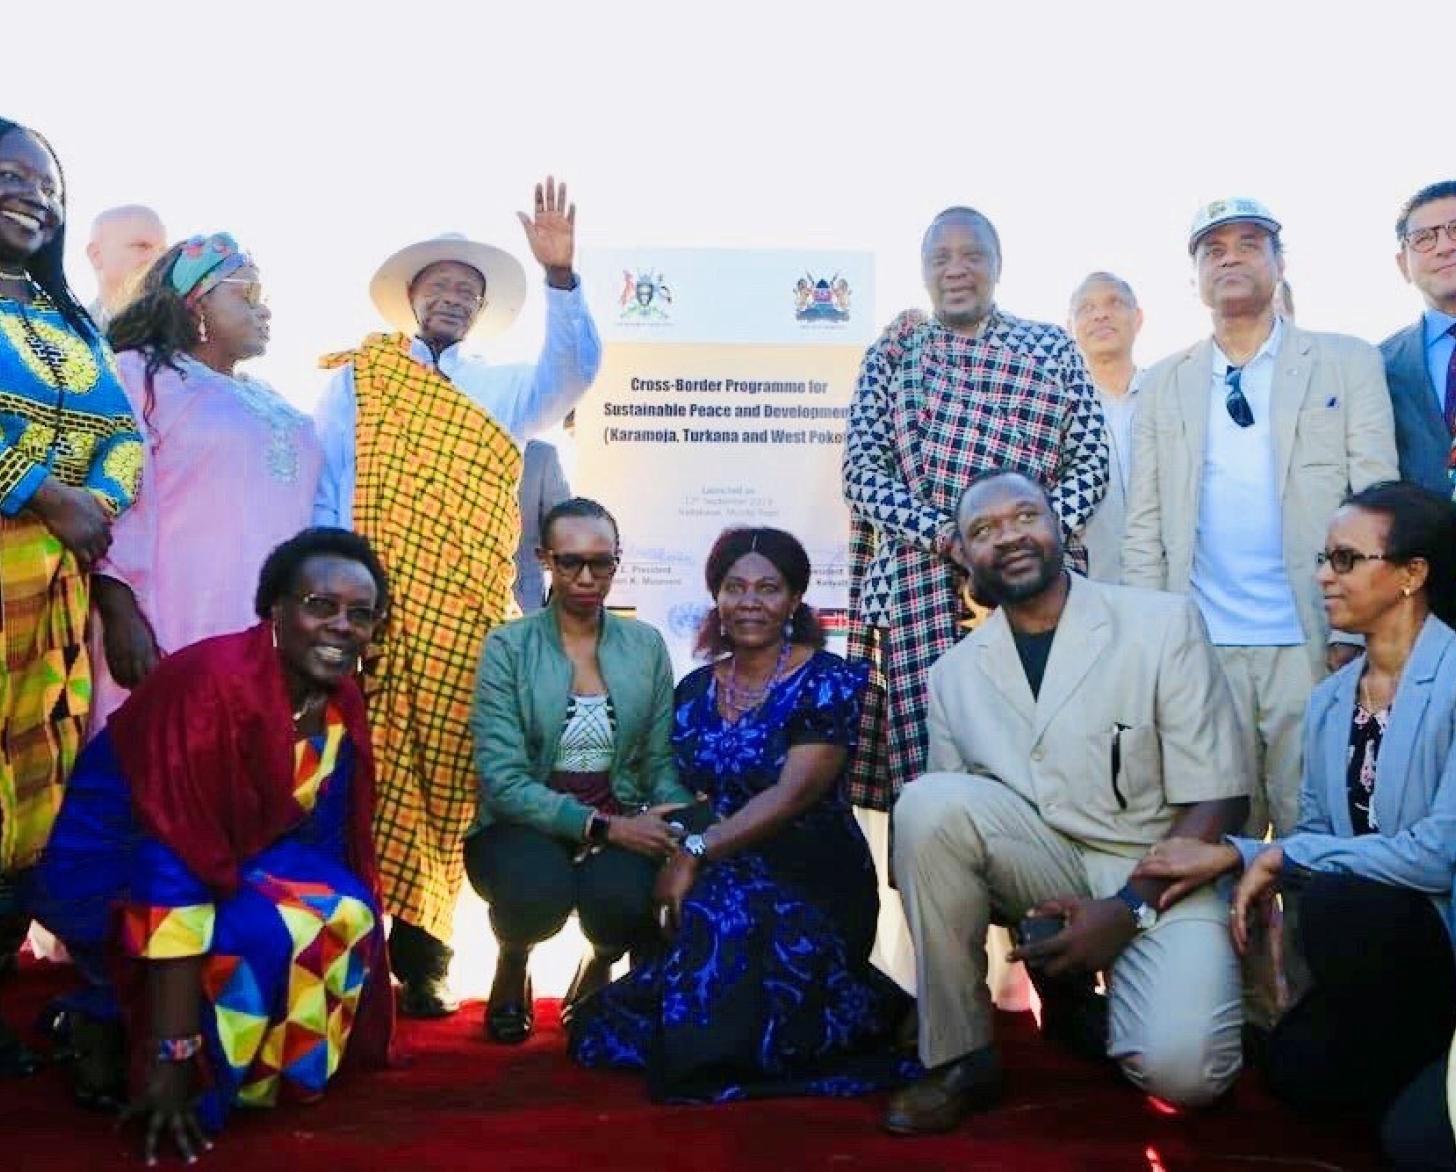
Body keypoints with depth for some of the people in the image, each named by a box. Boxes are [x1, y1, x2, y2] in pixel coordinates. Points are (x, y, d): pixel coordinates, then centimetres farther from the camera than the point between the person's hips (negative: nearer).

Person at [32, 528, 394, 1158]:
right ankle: (107, 1017, -4)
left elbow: (336, 846, 0)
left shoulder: (342, 702, -6)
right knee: (265, 934, -29)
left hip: (236, 864, 7)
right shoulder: (212, 683, -30)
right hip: (113, 869, -7)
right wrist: (171, 1055, -35)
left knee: (346, 915, -13)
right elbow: (173, 869, -34)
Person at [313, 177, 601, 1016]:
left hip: (467, 620, 2)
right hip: (367, 610, -2)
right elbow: (325, 481, 6)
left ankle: (420, 958, 10)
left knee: (444, 783, 2)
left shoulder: (507, 390, 19)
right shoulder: (357, 378, 14)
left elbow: (577, 371, 1)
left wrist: (560, 273, -12)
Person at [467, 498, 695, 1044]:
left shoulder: (646, 645, 5)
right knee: (541, 891, -35)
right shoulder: (507, 646, -5)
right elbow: (502, 778, -13)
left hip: (621, 823, 2)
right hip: (525, 824, -1)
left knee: (625, 897, -32)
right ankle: (513, 962, 5)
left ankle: (597, 969, 8)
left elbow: (663, 763, 4)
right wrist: (603, 826, -22)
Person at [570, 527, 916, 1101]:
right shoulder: (695, 690, 9)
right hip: (718, 882, 5)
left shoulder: (828, 682, -7)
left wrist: (696, 851, -20)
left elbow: (793, 793, -16)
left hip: (810, 884, -5)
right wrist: (672, 866, -11)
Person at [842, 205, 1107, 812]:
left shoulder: (1051, 349, 13)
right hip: (920, 587, 0)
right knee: (922, 773, -4)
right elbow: (862, 470, 4)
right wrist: (941, 533, -11)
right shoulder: (892, 353, 13)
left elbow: (1090, 462, 7)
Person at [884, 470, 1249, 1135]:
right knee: (929, 800, -26)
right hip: (1043, 876, 3)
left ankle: (1081, 1001, 8)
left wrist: (1129, 908, -18)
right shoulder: (954, 674, 3)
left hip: (1156, 879, -2)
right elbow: (939, 831, 6)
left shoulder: (1164, 623, -6)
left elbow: (1217, 800, -8)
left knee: (1183, 1070, -28)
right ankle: (961, 1058, -11)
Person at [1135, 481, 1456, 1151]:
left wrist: (1284, 857, -17)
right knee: (1300, 1070, -14)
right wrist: (1238, 857, -11)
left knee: (1337, 903, -31)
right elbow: (1314, 840, 9)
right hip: (1369, 943, 6)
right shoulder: (1328, 701, 7)